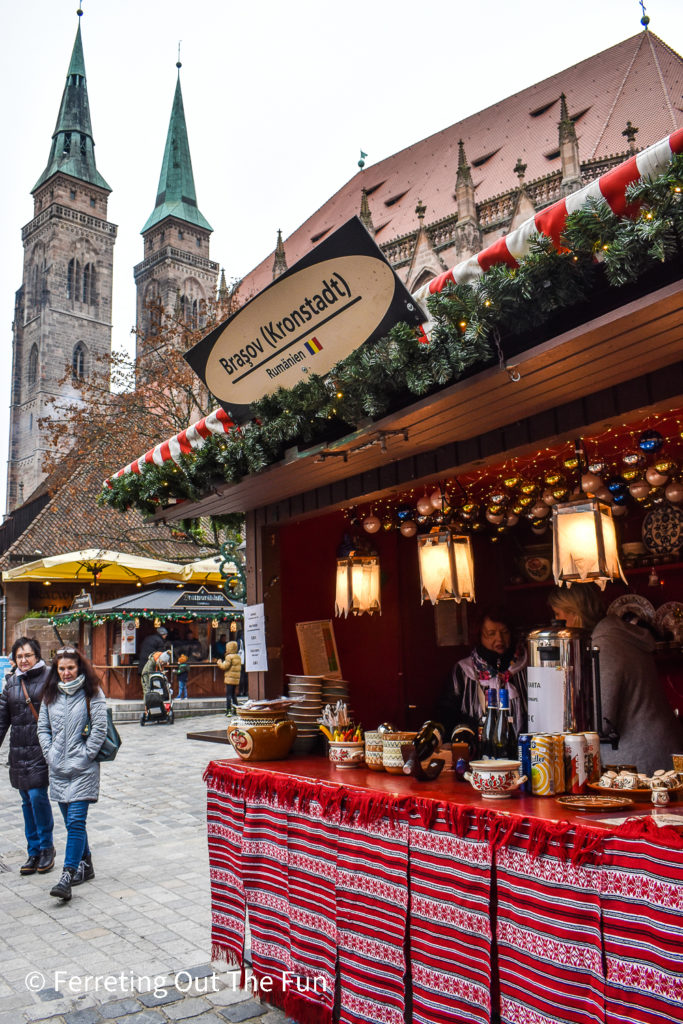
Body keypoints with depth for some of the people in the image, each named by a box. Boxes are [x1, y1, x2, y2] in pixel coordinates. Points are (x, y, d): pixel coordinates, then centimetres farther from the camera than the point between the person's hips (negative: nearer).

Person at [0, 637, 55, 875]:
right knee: (27, 800, 10)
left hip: (42, 748, -5)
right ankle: (34, 852, 21)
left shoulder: (49, 677, -6)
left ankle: (46, 847, 11)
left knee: (37, 795, -8)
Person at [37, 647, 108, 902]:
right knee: (70, 821, 13)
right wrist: (50, 754, 1)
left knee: (76, 822, -10)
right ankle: (85, 865, 29)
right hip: (57, 769, 5)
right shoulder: (50, 695, 9)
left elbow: (100, 728, -8)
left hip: (83, 769, -5)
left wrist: (84, 756, -11)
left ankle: (67, 877, -11)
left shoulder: (92, 693, -5)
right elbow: (43, 727, 12)